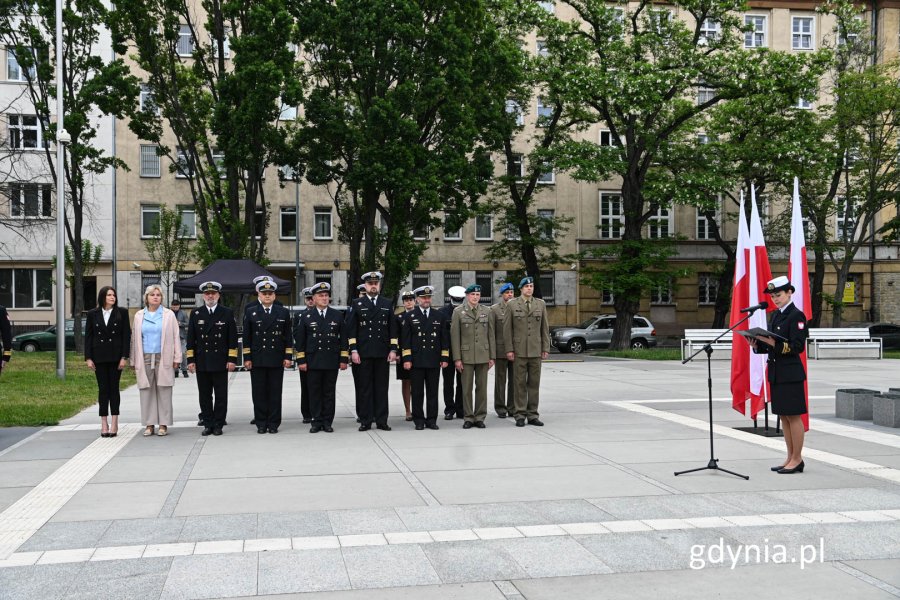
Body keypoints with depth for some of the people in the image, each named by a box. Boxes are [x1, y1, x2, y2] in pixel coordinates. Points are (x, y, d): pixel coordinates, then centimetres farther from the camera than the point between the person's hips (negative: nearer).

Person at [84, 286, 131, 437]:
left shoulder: (122, 313, 2)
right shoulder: (92, 314, 5)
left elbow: (126, 335, -1)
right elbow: (88, 337, 5)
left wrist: (124, 357, -7)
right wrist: (88, 358, -2)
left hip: (115, 356, -1)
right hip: (99, 356, 1)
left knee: (114, 388, 2)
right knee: (103, 389, 3)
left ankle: (114, 423, 7)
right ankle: (104, 423, 7)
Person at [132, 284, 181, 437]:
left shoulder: (169, 315, 5)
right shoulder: (139, 316, 11)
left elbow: (175, 337, 3)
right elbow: (135, 338, 13)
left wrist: (177, 358, -3)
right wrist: (134, 361, 9)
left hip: (163, 358, -2)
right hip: (145, 358, 2)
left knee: (164, 391, -2)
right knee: (147, 391, 3)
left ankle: (163, 424, 4)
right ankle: (149, 424, 10)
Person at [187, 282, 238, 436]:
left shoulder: (227, 313, 3)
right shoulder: (196, 314, 8)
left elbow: (232, 338, 1)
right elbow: (191, 339, 7)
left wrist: (232, 359, -6)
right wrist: (190, 360, 1)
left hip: (220, 363, -2)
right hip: (201, 363, 2)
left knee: (221, 395, 2)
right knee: (205, 396, 6)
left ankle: (218, 425, 10)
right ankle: (208, 424, 14)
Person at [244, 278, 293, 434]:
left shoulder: (283, 313, 7)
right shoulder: (250, 312, 5)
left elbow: (288, 337, 7)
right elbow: (246, 337, 4)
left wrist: (288, 357, 0)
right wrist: (247, 358, -1)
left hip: (277, 360, 0)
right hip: (257, 360, 0)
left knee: (275, 393, 3)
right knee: (259, 393, 4)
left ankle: (273, 423, 11)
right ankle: (261, 423, 12)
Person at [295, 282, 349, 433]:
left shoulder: (338, 315, 8)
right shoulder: (306, 316, 5)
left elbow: (343, 338, 8)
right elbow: (300, 340, 4)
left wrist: (344, 359, 2)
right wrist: (301, 360, -2)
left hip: (332, 362, 1)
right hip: (313, 362, 0)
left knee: (329, 392, 4)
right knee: (315, 392, 3)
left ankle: (327, 422, 11)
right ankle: (317, 421, 10)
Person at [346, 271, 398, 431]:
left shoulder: (387, 304, 11)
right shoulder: (357, 304, 5)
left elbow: (392, 329, 10)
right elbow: (351, 329, 2)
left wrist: (393, 350, 2)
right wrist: (353, 350, -6)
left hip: (383, 353, 2)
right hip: (363, 354, -2)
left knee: (382, 388, 4)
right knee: (364, 388, 2)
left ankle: (381, 420, 10)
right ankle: (365, 421, 8)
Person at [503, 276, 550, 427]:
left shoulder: (541, 304, 8)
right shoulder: (512, 305, 2)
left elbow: (545, 328, 9)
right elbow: (507, 329, 1)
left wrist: (546, 348, 3)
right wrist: (509, 349, -5)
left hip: (536, 351, 2)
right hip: (519, 351, -2)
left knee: (534, 383, 5)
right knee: (520, 383, 1)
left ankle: (532, 415, 12)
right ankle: (520, 415, 7)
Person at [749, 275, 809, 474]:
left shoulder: (796, 315, -10)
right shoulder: (775, 316, 15)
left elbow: (798, 347, -16)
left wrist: (774, 344, -25)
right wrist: (757, 344, -1)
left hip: (791, 374, -8)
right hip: (776, 373, 8)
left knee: (793, 416, -1)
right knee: (783, 416, 12)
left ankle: (797, 459, 7)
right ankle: (790, 458, 20)